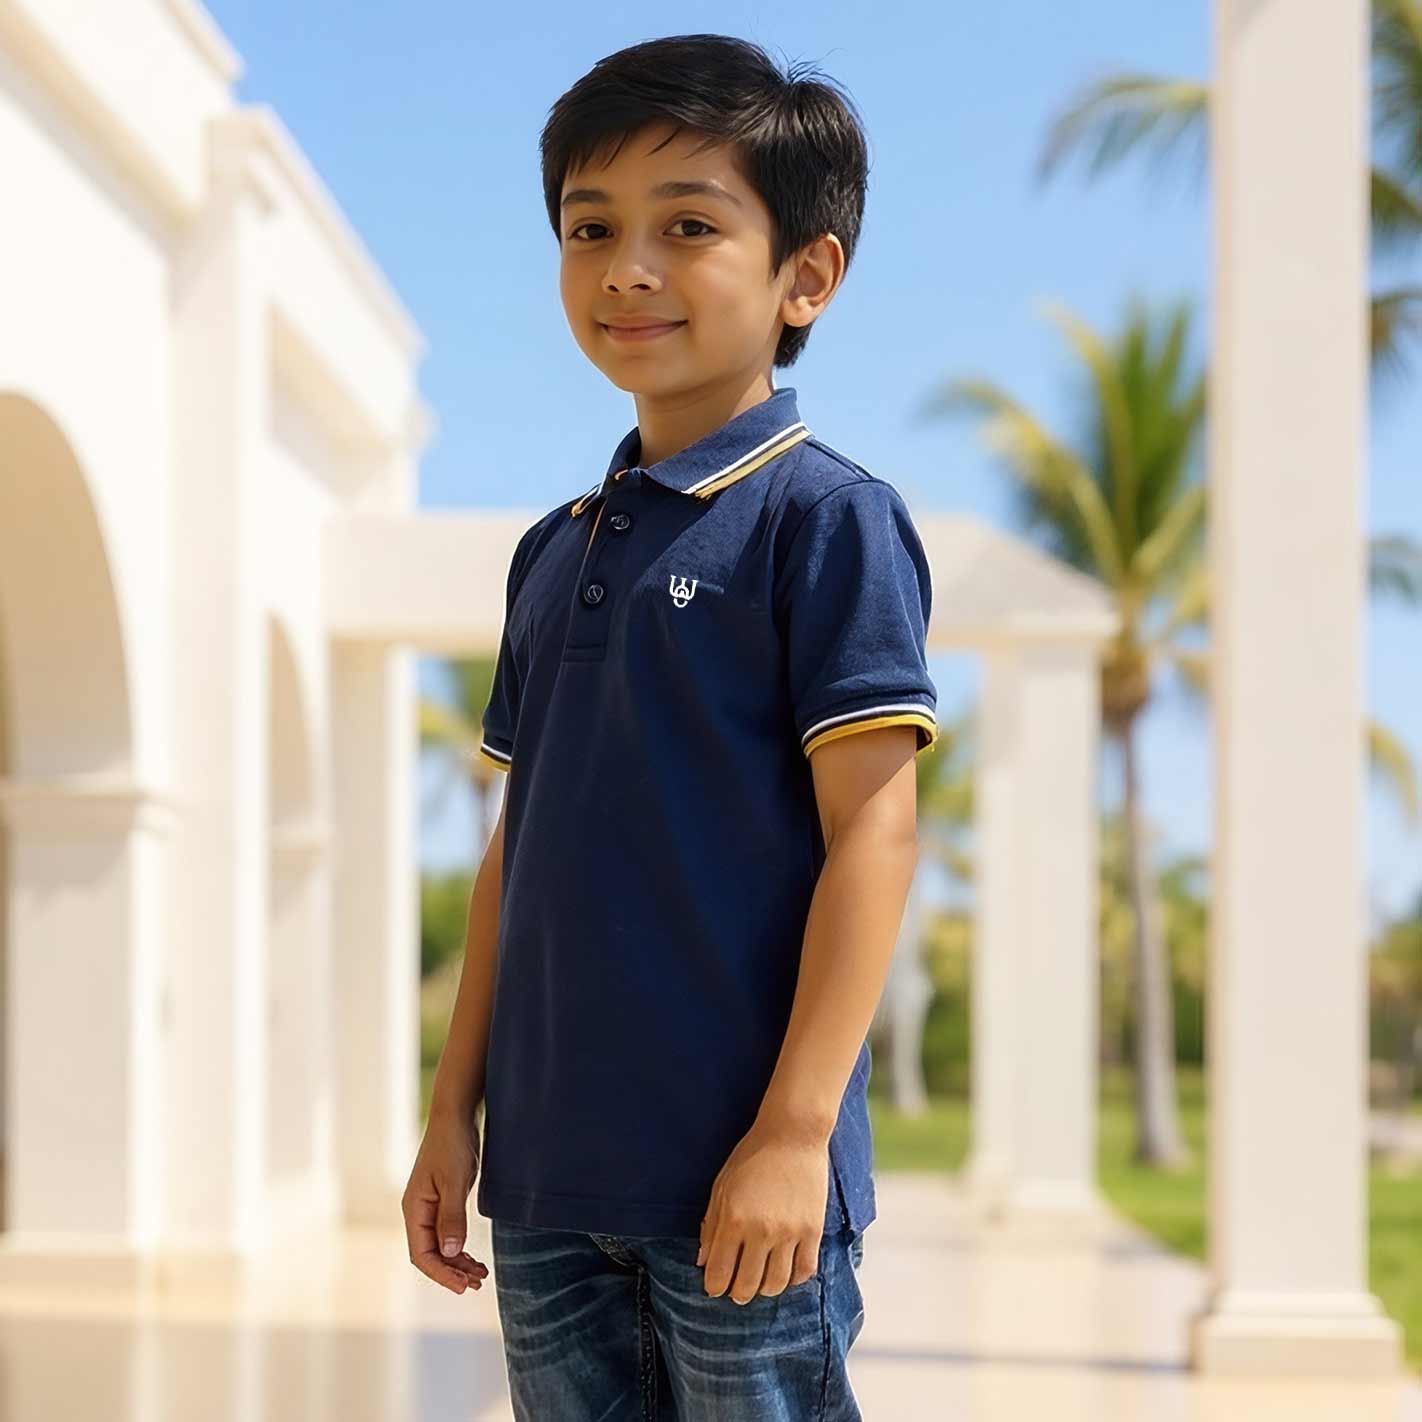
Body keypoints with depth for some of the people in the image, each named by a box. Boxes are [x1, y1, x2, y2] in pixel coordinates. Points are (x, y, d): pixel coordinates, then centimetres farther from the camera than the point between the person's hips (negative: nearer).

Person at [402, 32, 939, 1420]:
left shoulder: (826, 518, -8)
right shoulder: (553, 550, 13)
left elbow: (870, 825, -13)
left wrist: (794, 1129, -17)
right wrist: (456, 1109, 14)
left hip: (737, 1179, -7)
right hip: (546, 1177, 7)